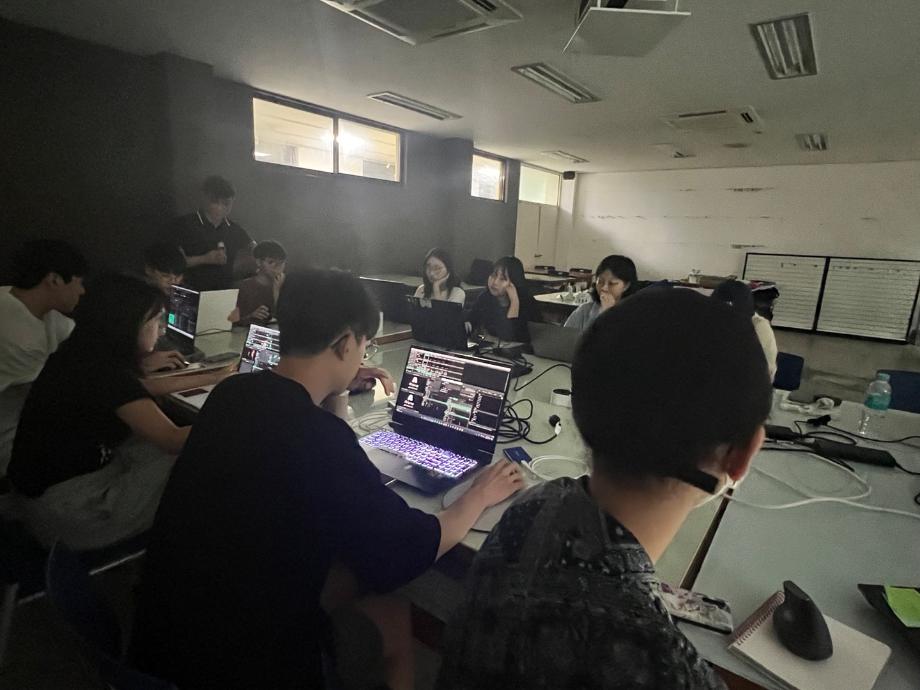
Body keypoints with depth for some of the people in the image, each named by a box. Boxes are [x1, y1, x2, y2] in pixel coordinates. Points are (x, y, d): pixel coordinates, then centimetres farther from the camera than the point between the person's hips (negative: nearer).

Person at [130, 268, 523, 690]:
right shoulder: (320, 438, -32)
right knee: (391, 619, 6)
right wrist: (479, 496, -5)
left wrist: (336, 393, 6)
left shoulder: (234, 394, -6)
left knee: (345, 578, 15)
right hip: (235, 656, -7)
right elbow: (404, 552, -20)